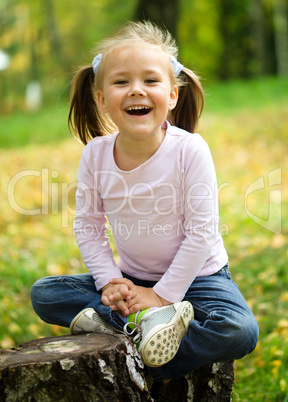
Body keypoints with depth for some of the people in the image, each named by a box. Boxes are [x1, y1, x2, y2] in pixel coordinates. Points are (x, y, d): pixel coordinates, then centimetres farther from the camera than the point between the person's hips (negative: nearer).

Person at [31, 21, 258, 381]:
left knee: (240, 332, -31)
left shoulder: (190, 150, -20)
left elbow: (202, 232, -18)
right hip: (132, 279, 4)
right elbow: (88, 226, -1)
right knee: (43, 293, -10)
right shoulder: (95, 154, -9)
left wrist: (163, 294, -19)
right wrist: (109, 281, -14)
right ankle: (144, 319, -24)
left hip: (195, 276, -3)